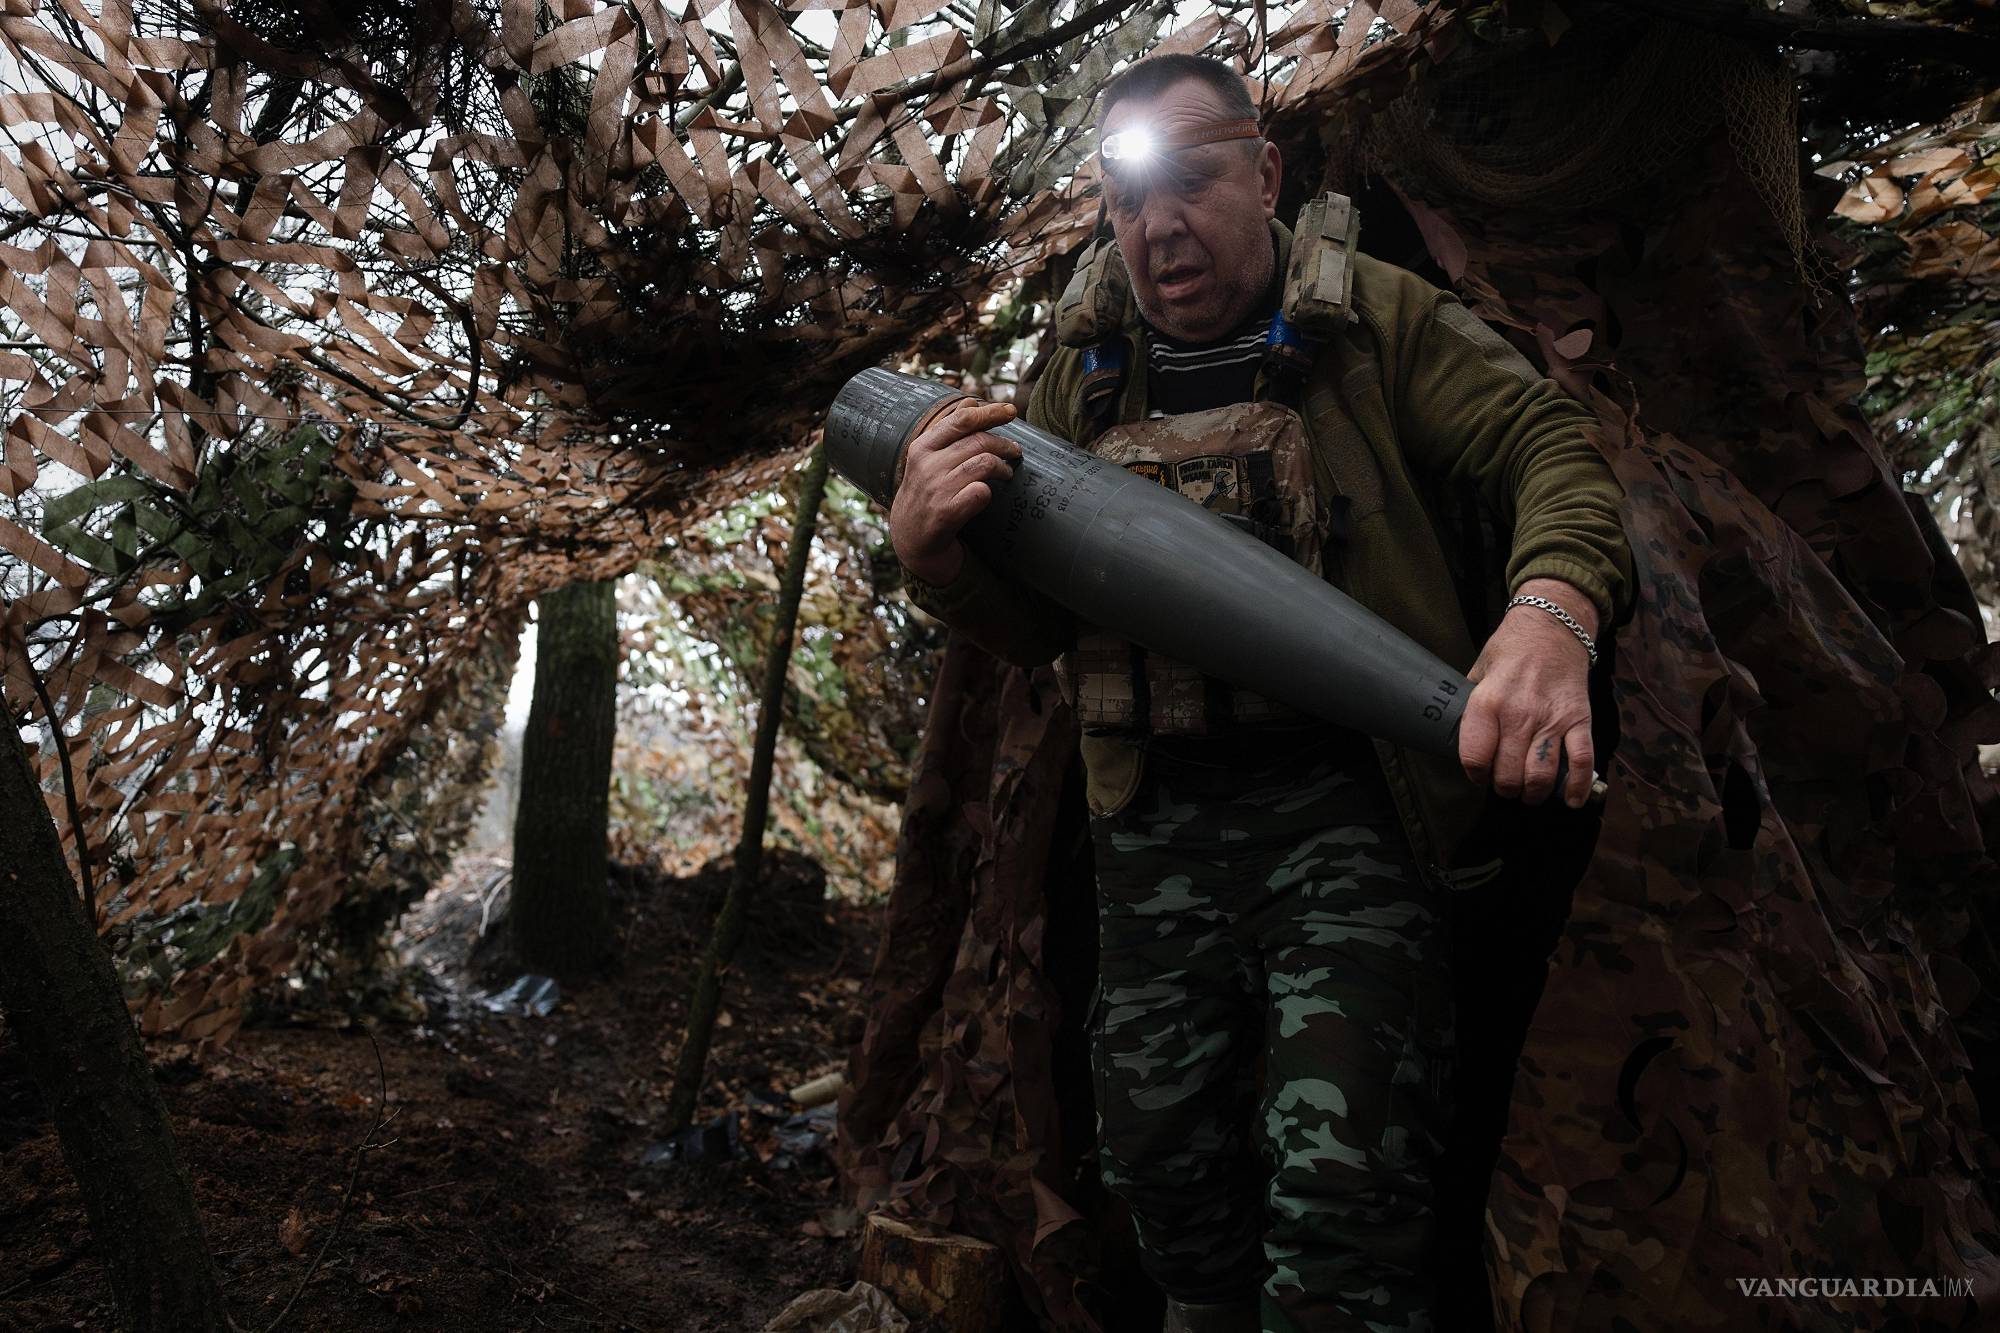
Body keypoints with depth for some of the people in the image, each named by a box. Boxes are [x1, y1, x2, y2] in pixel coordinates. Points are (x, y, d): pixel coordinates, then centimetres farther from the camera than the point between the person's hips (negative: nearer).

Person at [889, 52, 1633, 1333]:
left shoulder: (1374, 315, 4)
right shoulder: (1080, 374, 13)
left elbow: (1551, 446, -6)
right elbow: (1035, 625, 14)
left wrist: (1551, 610, -27)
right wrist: (937, 556, -9)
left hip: (1347, 800, -4)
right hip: (1158, 818, 4)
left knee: (1342, 1172, -11)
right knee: (1162, 1163, 12)